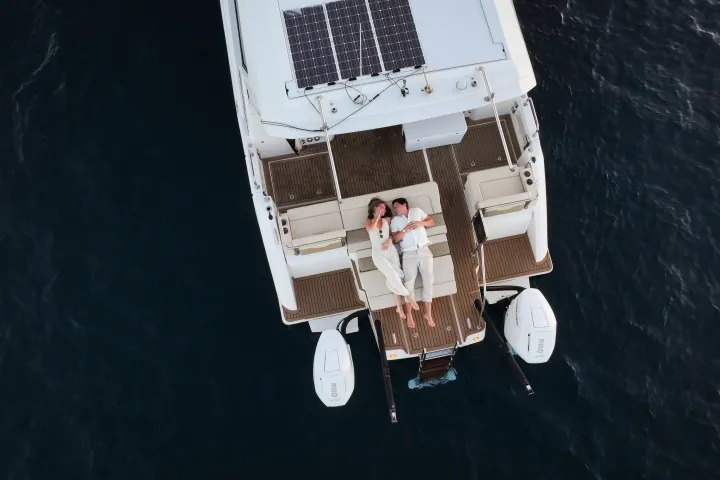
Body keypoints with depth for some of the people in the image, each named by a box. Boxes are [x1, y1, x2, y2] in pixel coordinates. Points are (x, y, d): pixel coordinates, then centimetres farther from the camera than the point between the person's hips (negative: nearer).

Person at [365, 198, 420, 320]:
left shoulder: (387, 220, 12)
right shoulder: (368, 221, 5)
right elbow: (371, 228, -18)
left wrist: (389, 240, -7)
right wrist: (377, 216, -8)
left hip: (391, 251, 3)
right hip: (378, 254, -3)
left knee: (397, 276, -9)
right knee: (392, 276, -20)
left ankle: (399, 306, -6)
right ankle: (408, 296, -8)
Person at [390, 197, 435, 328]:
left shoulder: (417, 211, 14)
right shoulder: (395, 220, 11)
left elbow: (432, 221, 13)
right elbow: (395, 239, 1)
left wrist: (421, 223, -4)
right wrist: (405, 229, -11)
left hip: (424, 251, 1)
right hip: (409, 254, -1)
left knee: (428, 280, -3)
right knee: (409, 282, -4)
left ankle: (428, 313, 3)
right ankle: (409, 313, 6)